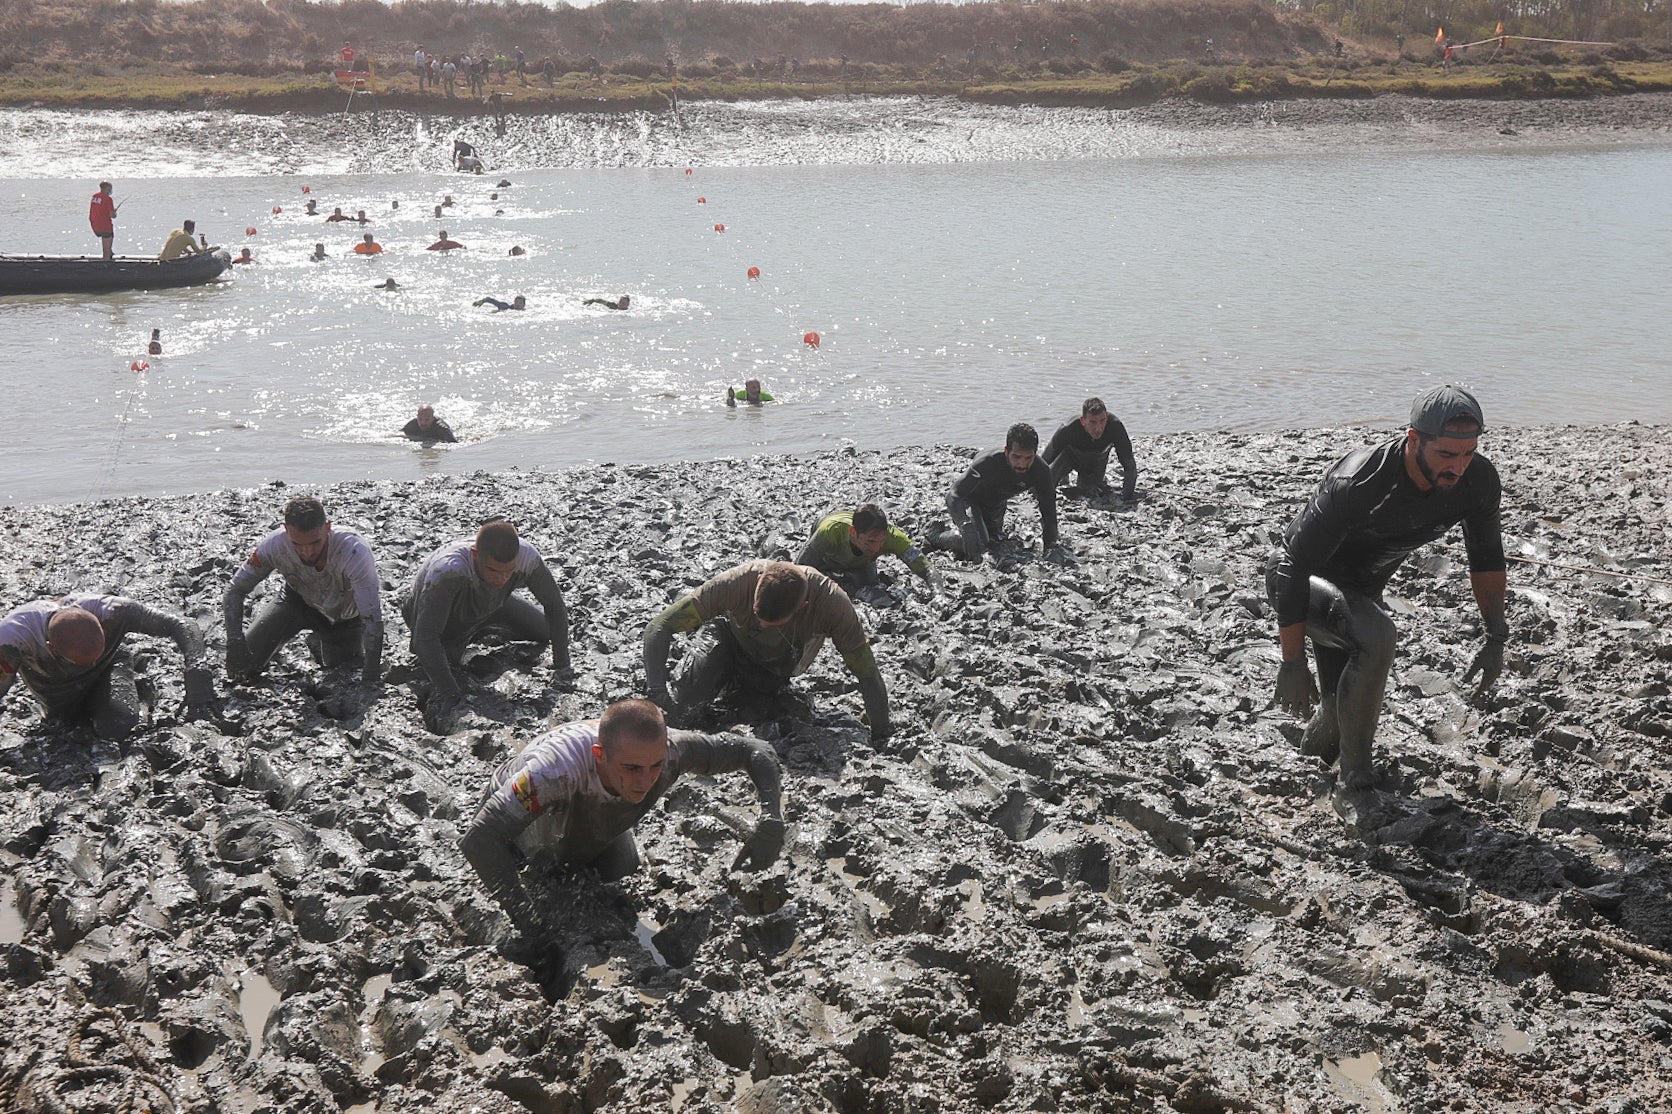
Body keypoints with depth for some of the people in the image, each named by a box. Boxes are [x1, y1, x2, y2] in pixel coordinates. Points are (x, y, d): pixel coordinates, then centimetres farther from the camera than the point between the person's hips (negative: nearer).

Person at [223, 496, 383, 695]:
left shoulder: (355, 552, -43)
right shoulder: (274, 545, -33)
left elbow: (372, 618, -41)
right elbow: (235, 590, -18)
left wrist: (370, 681, -43)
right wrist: (235, 641, -33)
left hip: (345, 617, -1)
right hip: (298, 601, 2)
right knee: (243, 668, -8)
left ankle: (321, 643, 31)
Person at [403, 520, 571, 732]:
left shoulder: (528, 558, -34)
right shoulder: (447, 572, -46)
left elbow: (555, 605, -18)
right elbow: (425, 638, -43)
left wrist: (562, 667, -18)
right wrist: (450, 693, -47)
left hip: (490, 606, 4)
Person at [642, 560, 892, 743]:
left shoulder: (834, 604, -40)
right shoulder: (738, 582, -41)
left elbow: (867, 673, -29)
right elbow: (658, 628, -37)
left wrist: (881, 736, -30)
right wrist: (657, 692, -47)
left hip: (778, 673, 1)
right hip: (733, 643, -1)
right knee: (682, 700, -17)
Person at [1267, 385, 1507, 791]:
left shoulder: (1478, 481, -18)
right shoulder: (1354, 484, -37)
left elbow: (1487, 560, 1)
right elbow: (1293, 569, -31)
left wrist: (1496, 640, 0)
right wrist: (1293, 664, -29)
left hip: (1362, 589, 6)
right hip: (1301, 580, -6)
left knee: (1349, 708, 5)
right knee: (1376, 636, -34)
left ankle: (1317, 742, 42)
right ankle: (1355, 769, -15)